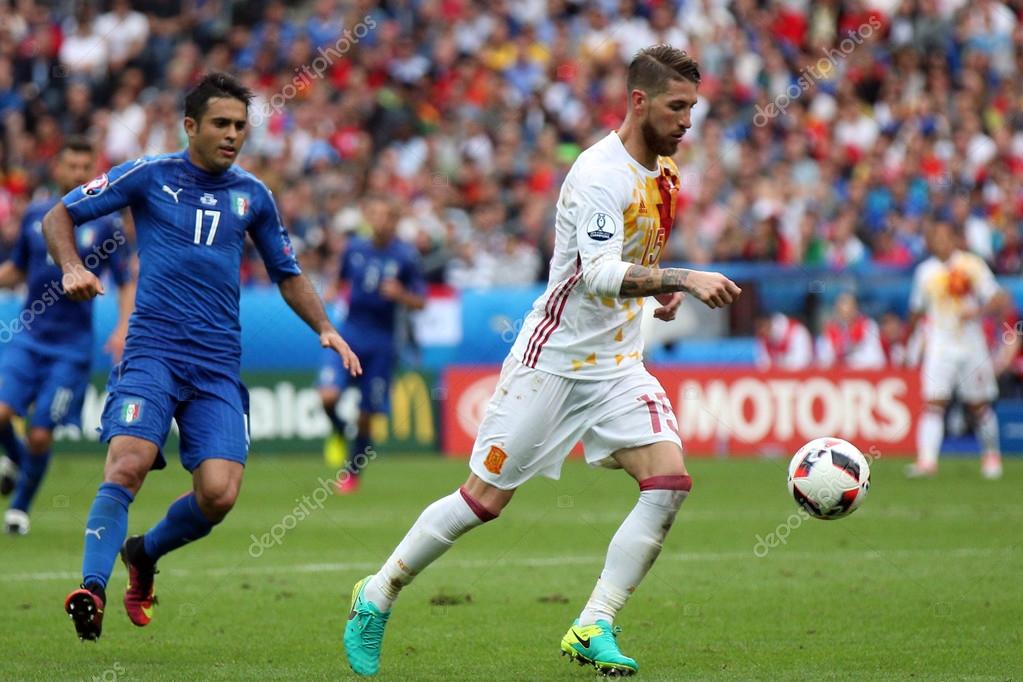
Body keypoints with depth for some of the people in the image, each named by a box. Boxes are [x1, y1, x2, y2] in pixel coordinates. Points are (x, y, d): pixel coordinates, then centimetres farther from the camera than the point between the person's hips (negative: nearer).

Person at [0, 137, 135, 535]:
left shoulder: (106, 225, -2)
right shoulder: (35, 215, 6)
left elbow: (127, 284, 1)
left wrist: (124, 328, -14)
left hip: (71, 345, -2)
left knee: (40, 435, -4)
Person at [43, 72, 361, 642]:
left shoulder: (253, 196, 13)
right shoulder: (150, 176, 3)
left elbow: (287, 274, 25)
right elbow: (59, 216, 8)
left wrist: (326, 329, 10)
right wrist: (72, 268, -12)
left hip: (219, 364, 3)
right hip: (153, 350, -3)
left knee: (219, 493, -12)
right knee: (128, 465, -25)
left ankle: (144, 553, 17)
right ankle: (93, 590, -23)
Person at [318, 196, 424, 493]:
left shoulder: (404, 256, -6)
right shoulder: (355, 248, 2)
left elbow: (420, 302, -2)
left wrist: (400, 295, -21)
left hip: (382, 342, -1)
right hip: (349, 334, 1)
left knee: (367, 416, 3)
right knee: (328, 396, -20)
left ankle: (353, 473, 23)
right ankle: (338, 432, 14)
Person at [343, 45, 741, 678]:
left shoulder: (664, 170, 8)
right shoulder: (600, 173, -20)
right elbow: (600, 273, -31)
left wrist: (661, 291, 8)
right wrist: (684, 279, -39)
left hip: (618, 364, 7)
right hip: (554, 359, -7)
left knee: (669, 481, -13)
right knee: (486, 497, 0)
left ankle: (593, 628, -9)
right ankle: (378, 595, 19)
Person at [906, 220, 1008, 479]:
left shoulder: (972, 265, -3)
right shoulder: (926, 271, 7)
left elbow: (999, 301, -5)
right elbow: (917, 310, 20)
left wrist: (977, 312, -22)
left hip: (971, 344, -1)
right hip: (939, 347, 1)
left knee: (980, 405, 7)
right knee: (934, 404, -13)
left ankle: (992, 457, 26)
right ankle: (926, 460, -20)